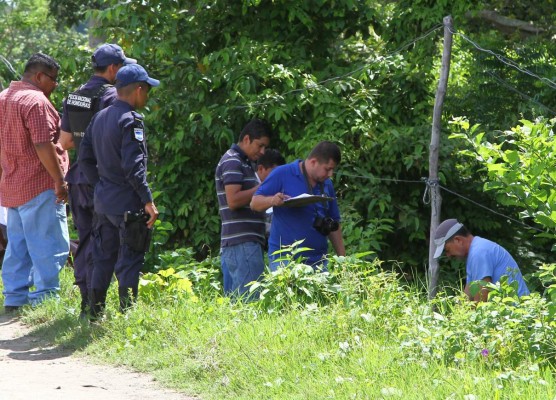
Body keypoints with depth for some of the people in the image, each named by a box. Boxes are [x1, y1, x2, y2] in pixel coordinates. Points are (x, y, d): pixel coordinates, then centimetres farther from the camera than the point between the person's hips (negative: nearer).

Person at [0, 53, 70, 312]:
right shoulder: (36, 101, -15)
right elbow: (44, 147, -21)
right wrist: (60, 181, -16)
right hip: (39, 186, -9)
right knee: (50, 245, -5)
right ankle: (45, 298, -5)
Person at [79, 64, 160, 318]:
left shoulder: (99, 118, 11)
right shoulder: (131, 120, -15)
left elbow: (85, 157, 15)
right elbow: (133, 165, -21)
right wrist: (148, 200, -18)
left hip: (103, 200, 8)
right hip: (127, 202, -8)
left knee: (103, 259, 15)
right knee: (130, 261, -3)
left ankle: (96, 314, 19)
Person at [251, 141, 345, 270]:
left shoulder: (327, 184, 14)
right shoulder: (282, 174, -3)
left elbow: (334, 225, 19)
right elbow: (254, 203, -3)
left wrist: (342, 259, 12)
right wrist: (272, 200, -25)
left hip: (317, 259, 5)